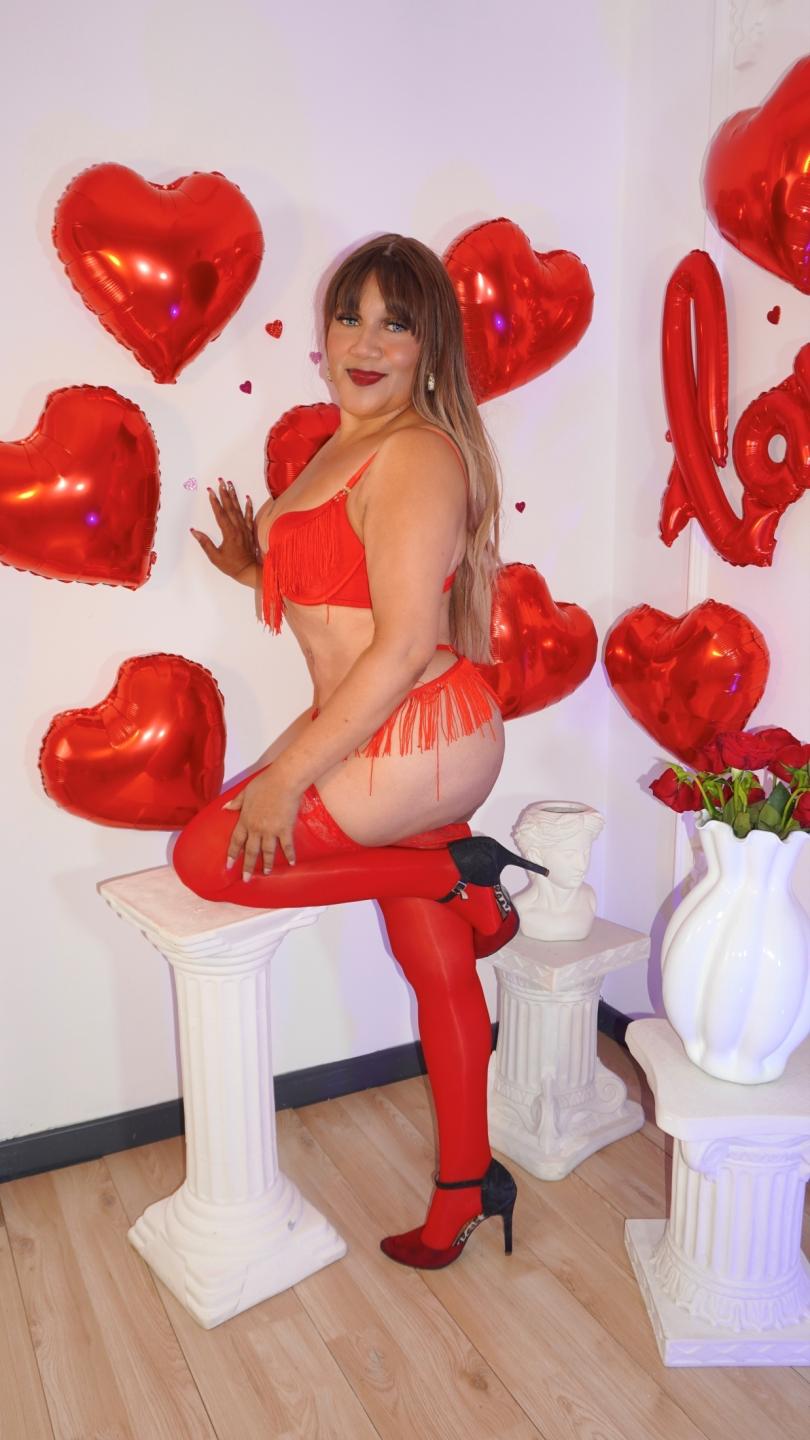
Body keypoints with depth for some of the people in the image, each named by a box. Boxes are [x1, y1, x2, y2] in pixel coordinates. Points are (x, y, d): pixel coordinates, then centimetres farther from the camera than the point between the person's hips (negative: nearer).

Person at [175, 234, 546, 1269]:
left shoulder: (418, 454, -17)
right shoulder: (345, 447, 13)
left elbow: (406, 646, -23)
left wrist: (289, 775, -21)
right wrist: (253, 569, 5)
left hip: (415, 744, -9)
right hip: (395, 750, 9)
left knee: (209, 855, -3)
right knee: (440, 976, 16)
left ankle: (454, 873, 1)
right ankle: (465, 1187, 33)